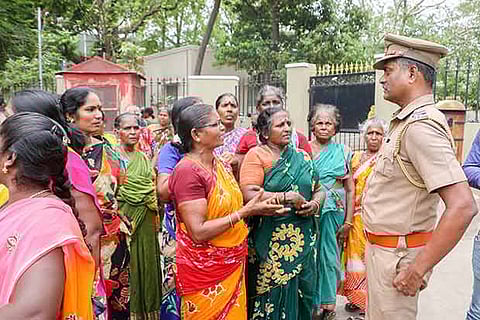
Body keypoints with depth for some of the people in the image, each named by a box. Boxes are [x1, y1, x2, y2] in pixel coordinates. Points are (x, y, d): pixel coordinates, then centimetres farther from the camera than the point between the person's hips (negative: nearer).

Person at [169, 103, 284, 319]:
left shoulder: (219, 163, 5)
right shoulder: (188, 171, -21)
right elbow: (198, 232, -25)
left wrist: (256, 207, -3)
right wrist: (245, 212, -24)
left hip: (232, 265, 8)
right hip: (205, 271, -8)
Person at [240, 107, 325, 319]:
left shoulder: (302, 156, 12)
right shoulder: (256, 155, -4)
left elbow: (319, 189, 19)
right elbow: (249, 194, -16)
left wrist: (315, 204, -3)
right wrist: (287, 197, -16)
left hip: (303, 239, 5)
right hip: (270, 241, -4)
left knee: (303, 292, 12)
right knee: (273, 294, 4)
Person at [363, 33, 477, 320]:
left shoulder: (420, 125, -22)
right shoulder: (406, 121, 11)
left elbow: (463, 206, -30)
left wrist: (418, 269, -24)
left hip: (396, 253, -10)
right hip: (383, 247, 10)